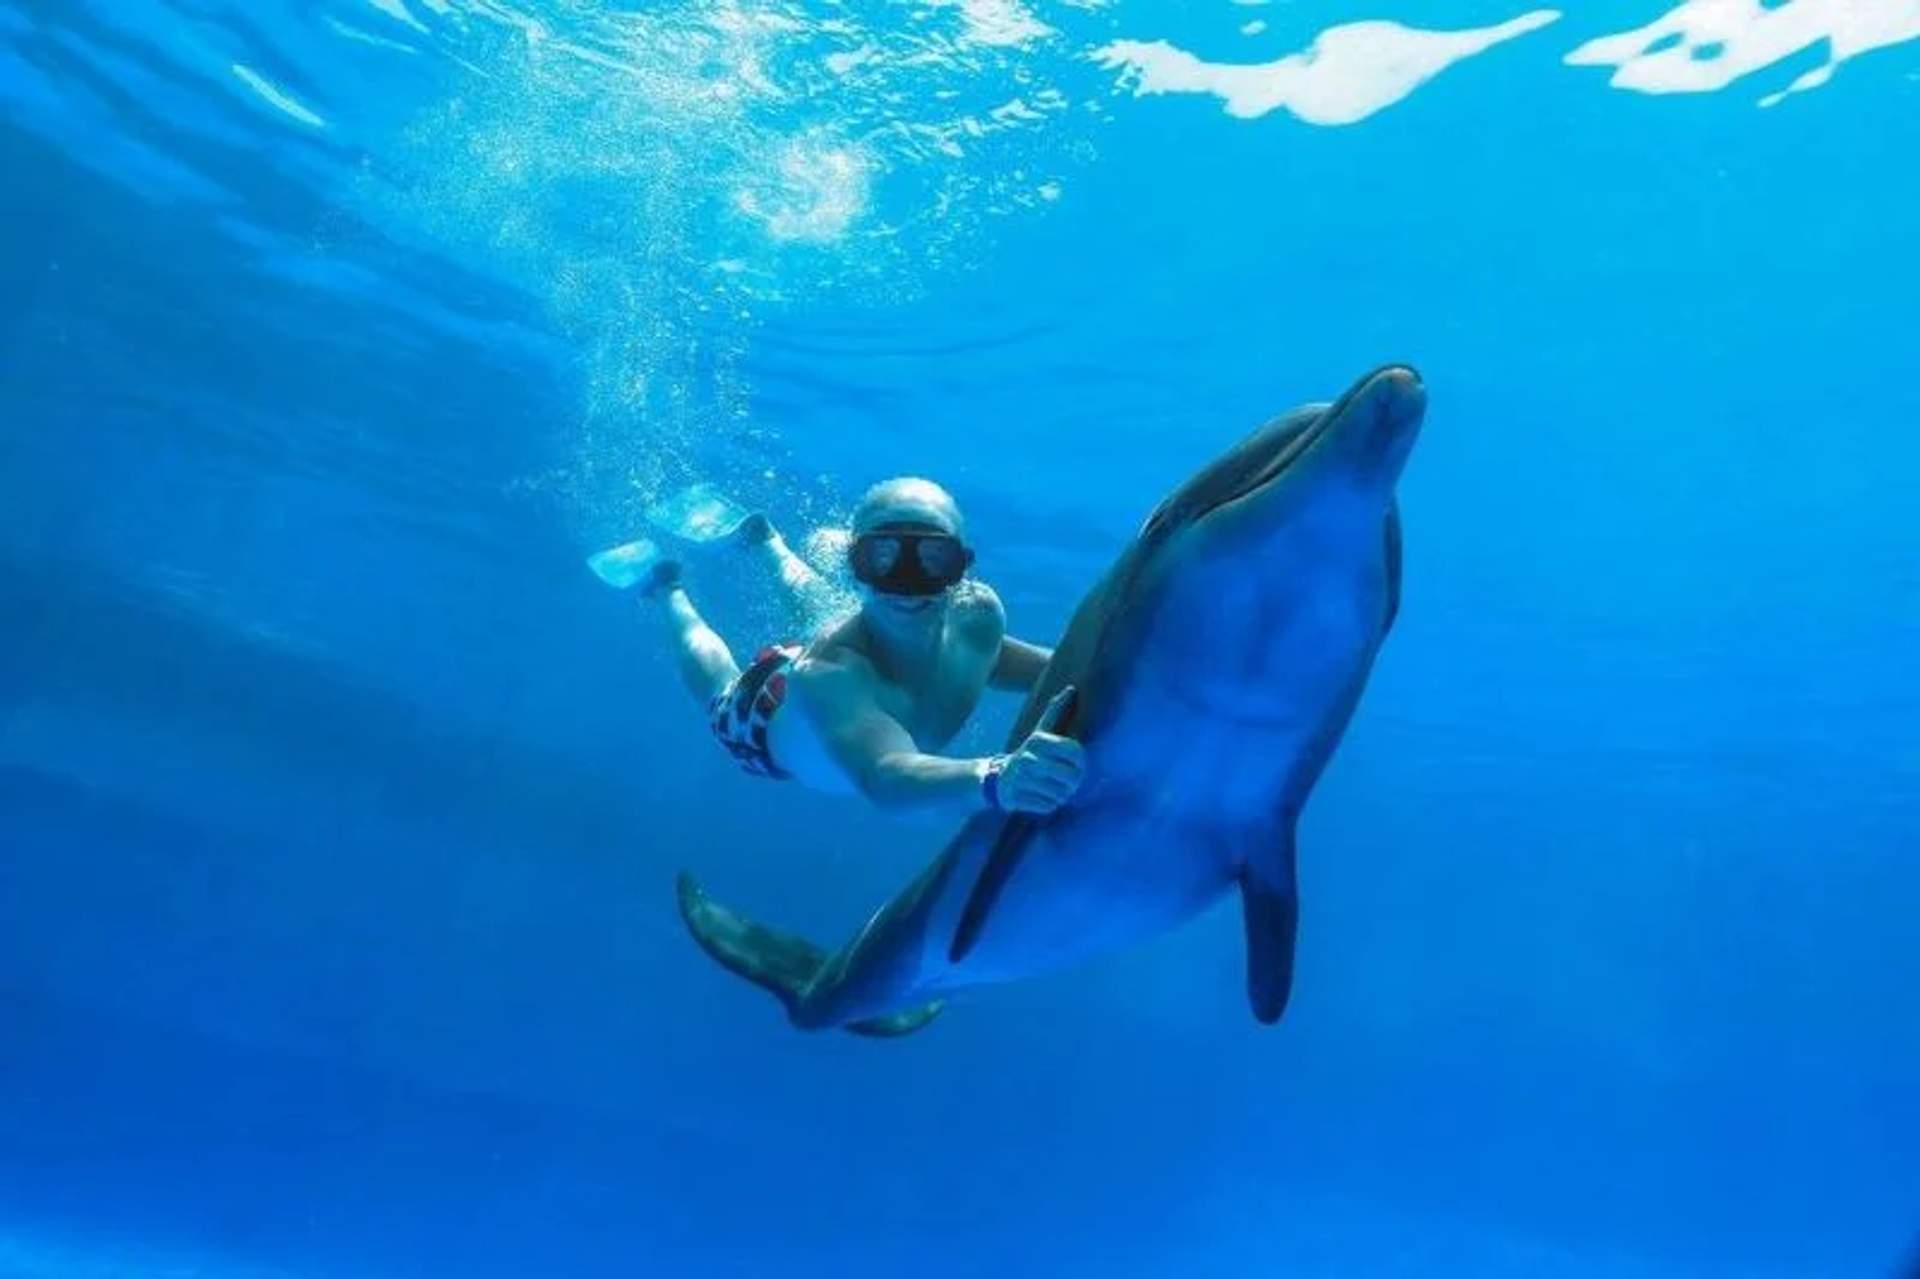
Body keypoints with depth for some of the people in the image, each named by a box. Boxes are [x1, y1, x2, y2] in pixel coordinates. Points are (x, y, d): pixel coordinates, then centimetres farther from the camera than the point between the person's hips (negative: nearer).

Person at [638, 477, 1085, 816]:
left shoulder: (977, 613, -37)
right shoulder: (830, 671, -53)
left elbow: (984, 658, -12)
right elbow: (884, 777, -72)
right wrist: (995, 779, -90)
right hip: (769, 717, -4)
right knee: (719, 681, 33)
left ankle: (764, 542, 64)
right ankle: (668, 590, 58)